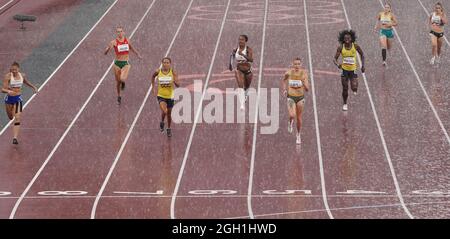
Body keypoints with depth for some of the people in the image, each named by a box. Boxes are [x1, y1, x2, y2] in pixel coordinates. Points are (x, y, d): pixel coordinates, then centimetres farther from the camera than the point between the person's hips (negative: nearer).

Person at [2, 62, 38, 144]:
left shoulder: (22, 75, -7)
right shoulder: (8, 76, -19)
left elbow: (26, 82, 19)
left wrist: (33, 87, 15)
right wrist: (8, 91, -44)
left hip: (18, 98, 1)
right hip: (9, 98, -1)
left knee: (17, 118, -14)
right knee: (10, 117, 22)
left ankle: (15, 138, -17)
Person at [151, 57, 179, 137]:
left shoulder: (173, 72, -11)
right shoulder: (158, 71, -9)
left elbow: (178, 85, -12)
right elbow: (153, 77, 14)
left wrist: (175, 82, -35)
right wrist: (154, 88, 10)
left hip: (170, 96, 1)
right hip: (161, 95, -1)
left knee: (169, 113, 15)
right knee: (164, 111, -23)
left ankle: (169, 129, 39)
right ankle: (162, 122, 10)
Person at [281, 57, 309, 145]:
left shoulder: (304, 73, -11)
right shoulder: (289, 73, -9)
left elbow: (307, 89, -13)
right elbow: (283, 81, 14)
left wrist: (304, 82, -32)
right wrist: (284, 90, 3)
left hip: (300, 97, 1)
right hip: (291, 97, -1)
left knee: (299, 118, 11)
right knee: (292, 115, -22)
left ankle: (298, 135, 33)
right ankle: (290, 123, 15)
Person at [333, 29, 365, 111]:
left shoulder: (355, 46, -12)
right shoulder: (341, 48, -12)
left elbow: (362, 55, 5)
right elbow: (335, 59, -11)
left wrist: (363, 66, 5)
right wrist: (337, 64, -33)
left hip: (353, 69, -1)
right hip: (344, 69, 1)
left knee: (354, 88, -14)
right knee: (345, 89, 10)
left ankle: (354, 89, 25)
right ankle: (345, 104, 32)